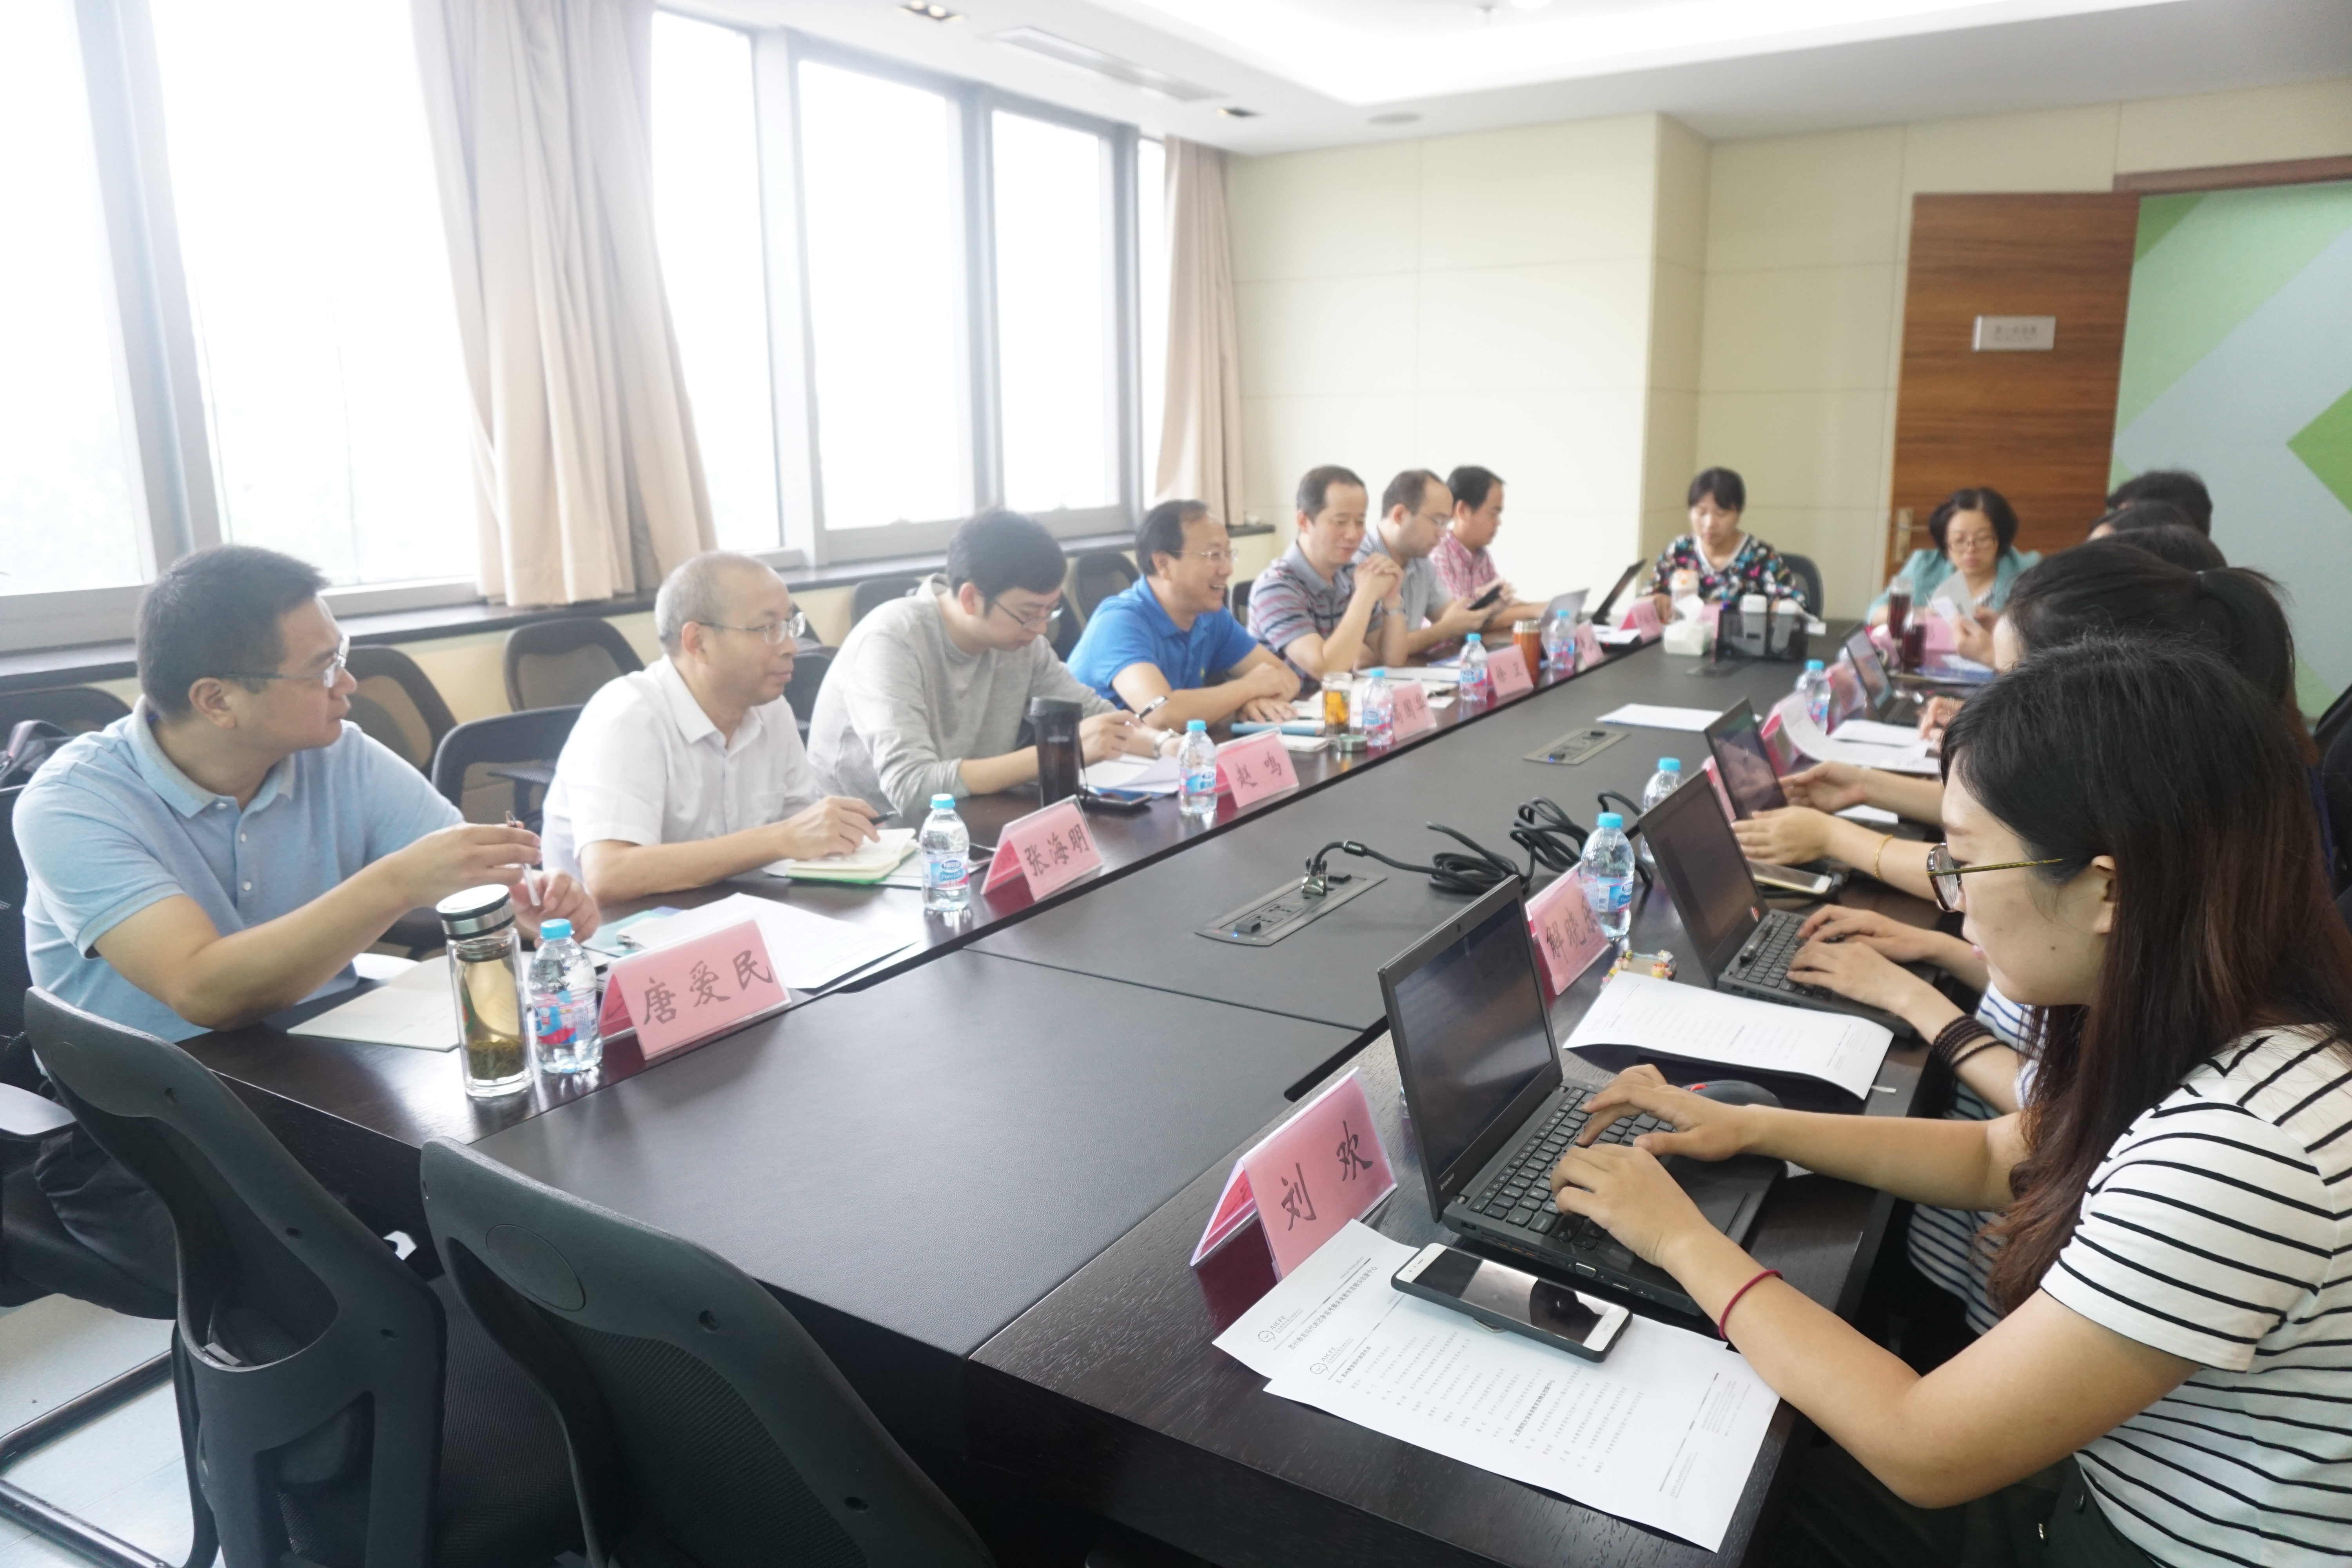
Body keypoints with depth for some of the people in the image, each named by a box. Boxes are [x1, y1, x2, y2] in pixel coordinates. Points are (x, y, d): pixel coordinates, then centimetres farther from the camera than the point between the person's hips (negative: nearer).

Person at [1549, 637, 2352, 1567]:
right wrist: (1754, 1127, 3)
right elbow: (1998, 1159, 11)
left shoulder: (2234, 1146, -35)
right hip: (2103, 1477, 7)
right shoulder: (2211, 1031, -8)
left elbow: (1924, 1453, -27)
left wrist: (1685, 1240, -17)